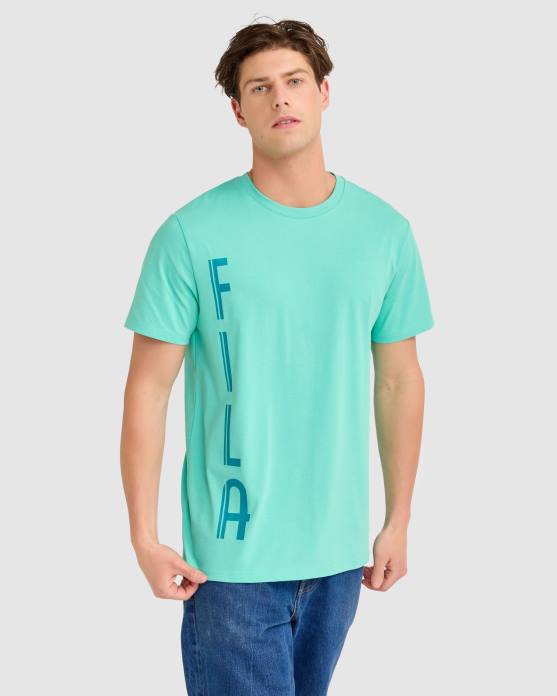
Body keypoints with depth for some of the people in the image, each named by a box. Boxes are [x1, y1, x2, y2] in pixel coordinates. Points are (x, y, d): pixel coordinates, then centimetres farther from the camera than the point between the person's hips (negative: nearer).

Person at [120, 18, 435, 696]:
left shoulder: (385, 231, 1)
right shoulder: (191, 234, -10)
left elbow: (398, 380, 7)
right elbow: (148, 389, -7)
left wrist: (398, 522, 8)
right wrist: (144, 538, -9)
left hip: (340, 549, 4)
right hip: (233, 556, -3)